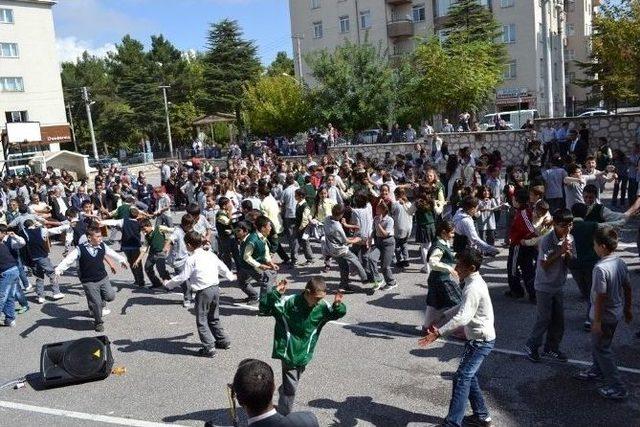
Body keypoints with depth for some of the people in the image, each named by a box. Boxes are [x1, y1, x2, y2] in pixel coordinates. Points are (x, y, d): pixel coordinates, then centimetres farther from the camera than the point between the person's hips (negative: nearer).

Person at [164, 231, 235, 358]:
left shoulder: (191, 260, -11)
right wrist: (230, 276, 41)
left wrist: (168, 284, 5)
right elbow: (222, 267, 22)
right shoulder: (211, 254, 10)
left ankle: (209, 348, -1)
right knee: (214, 318, 23)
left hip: (203, 292, -7)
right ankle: (223, 340, 31)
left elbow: (182, 277, -11)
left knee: (201, 321, 2)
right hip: (215, 288, 8)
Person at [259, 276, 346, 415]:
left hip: (304, 353, 5)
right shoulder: (289, 302, -20)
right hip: (289, 351, -5)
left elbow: (336, 314, 7)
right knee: (290, 387, -3)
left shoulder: (322, 306, -8)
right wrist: (275, 293, -36)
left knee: (291, 384, 23)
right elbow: (264, 307, -20)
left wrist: (338, 305, -16)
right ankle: (283, 418, 14)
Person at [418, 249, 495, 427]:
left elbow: (462, 317, -33)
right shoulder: (476, 282, 7)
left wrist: (438, 333, -35)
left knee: (461, 378, -9)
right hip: (479, 338, 10)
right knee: (469, 376, 18)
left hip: (481, 340, -10)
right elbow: (463, 308, 19)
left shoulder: (473, 288, -24)